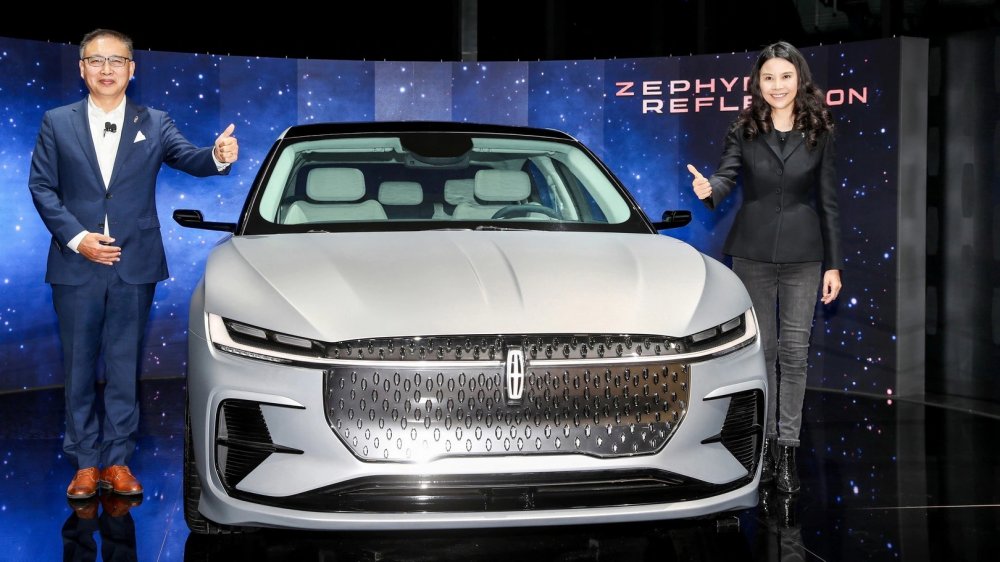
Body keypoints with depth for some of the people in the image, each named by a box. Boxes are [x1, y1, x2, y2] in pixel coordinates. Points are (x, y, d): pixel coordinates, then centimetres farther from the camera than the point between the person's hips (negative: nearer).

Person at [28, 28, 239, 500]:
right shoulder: (57, 124, 5)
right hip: (75, 266, 0)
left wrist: (218, 156, -32)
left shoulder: (154, 124, 5)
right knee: (80, 368, 6)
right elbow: (41, 186, 2)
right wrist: (75, 237, -11)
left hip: (134, 266, 0)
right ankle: (85, 462, 15)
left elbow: (189, 159, -8)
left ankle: (117, 460, 14)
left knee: (125, 367, 6)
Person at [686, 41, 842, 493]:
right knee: (761, 349, 8)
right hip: (753, 252, 0)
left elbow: (827, 200, 4)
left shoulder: (818, 134, 2)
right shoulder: (744, 131, 1)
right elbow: (727, 176, -12)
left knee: (794, 351, -1)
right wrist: (708, 189, -38)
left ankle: (787, 452, 3)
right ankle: (765, 444, 17)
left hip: (802, 254, 0)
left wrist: (834, 264, 3)